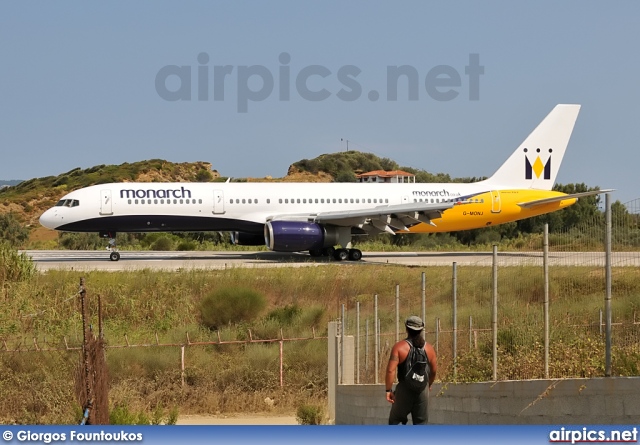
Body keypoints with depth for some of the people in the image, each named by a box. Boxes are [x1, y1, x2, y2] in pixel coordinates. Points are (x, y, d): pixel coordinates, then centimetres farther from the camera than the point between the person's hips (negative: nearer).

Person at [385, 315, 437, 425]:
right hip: (422, 390, 3)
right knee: (420, 422, 9)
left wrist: (388, 390, -9)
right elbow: (434, 370, 14)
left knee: (395, 420, 11)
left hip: (404, 390, -3)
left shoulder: (399, 347, -9)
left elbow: (391, 370, -17)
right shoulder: (428, 348, 4)